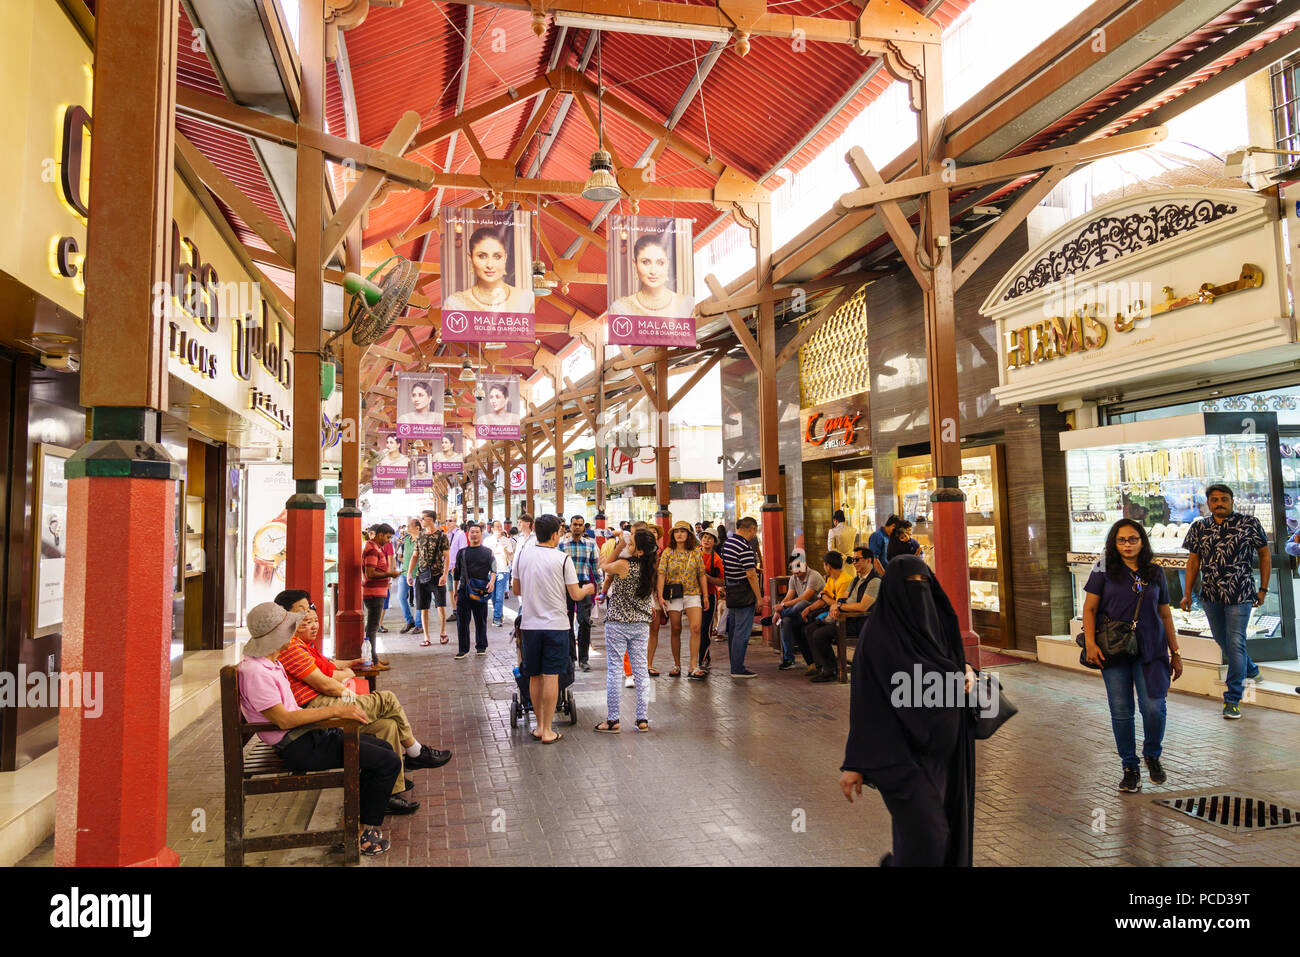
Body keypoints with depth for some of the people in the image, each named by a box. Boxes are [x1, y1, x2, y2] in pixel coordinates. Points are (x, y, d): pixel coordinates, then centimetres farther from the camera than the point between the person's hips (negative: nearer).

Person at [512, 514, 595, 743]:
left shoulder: (522, 555, 2)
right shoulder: (563, 559, -10)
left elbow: (516, 590, 11)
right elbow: (575, 595, -7)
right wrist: (588, 589, 14)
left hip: (530, 623, 4)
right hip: (556, 625, -4)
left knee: (535, 677, 13)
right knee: (551, 676, 1)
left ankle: (539, 726, 22)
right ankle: (547, 731, 6)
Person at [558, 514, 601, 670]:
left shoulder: (590, 544, 6)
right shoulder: (562, 544, 3)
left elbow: (595, 565, 12)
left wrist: (598, 583, 10)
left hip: (585, 585, 0)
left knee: (585, 621, -7)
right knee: (567, 622, 5)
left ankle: (583, 659, -1)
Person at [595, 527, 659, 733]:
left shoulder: (623, 565, -19)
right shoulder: (649, 567, -2)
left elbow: (604, 566, 1)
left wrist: (619, 548, 1)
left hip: (618, 624, -6)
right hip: (641, 624, 6)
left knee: (614, 670, 3)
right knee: (641, 669, 9)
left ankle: (613, 720, 8)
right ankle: (643, 719, 13)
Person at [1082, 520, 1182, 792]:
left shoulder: (1155, 573, 9)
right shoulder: (1104, 570, 1)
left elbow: (1165, 614, 14)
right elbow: (1090, 607, -1)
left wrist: (1175, 653, 14)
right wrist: (1090, 642, -12)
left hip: (1150, 649, 1)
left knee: (1153, 707, -8)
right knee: (1121, 711, 2)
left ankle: (1152, 755, 21)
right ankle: (1129, 767, 18)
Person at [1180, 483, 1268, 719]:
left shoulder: (1249, 523, -4)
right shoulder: (1199, 528, 4)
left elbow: (1264, 555, 4)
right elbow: (1193, 562, 9)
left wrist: (1263, 589, 2)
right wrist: (1187, 593, 6)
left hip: (1240, 594, -4)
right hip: (1210, 595, 4)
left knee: (1235, 642, -5)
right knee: (1223, 641, 17)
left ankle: (1233, 698, 2)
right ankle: (1250, 671, 45)